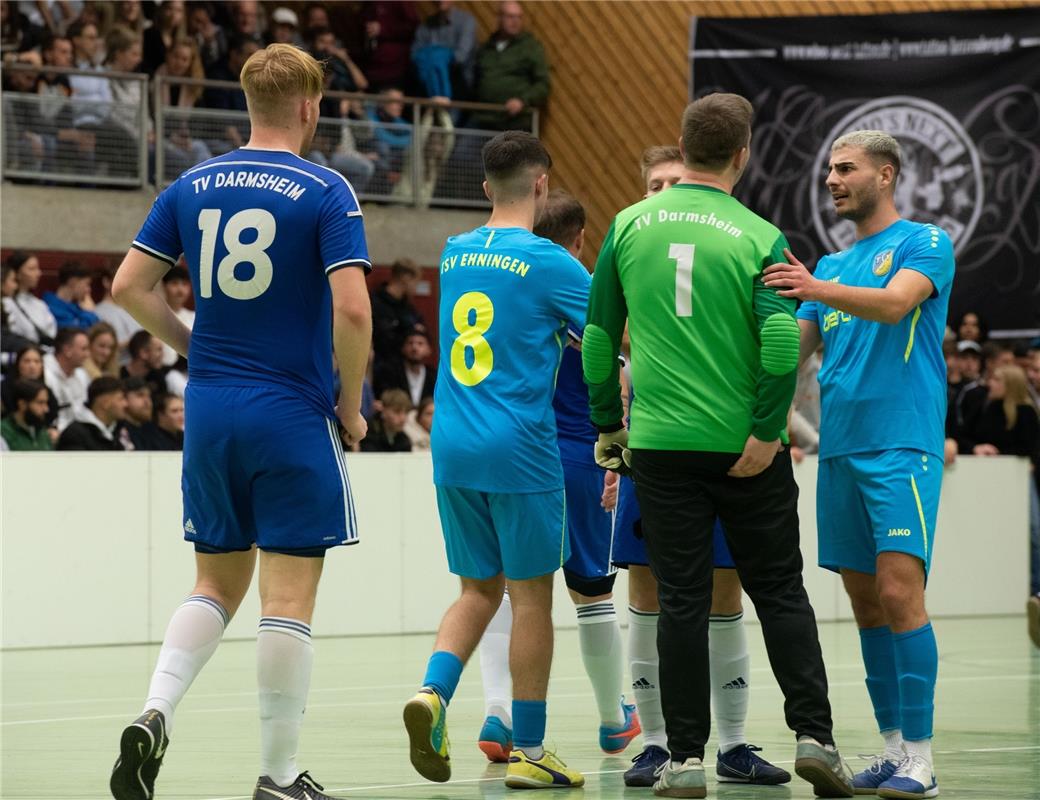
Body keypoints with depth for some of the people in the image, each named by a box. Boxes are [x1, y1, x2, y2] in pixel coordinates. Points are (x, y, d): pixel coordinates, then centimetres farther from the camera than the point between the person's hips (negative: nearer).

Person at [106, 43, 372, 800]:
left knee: (218, 584, 16)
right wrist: (351, 408, -4)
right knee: (288, 597, 1)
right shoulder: (326, 192, -9)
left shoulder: (192, 186, 6)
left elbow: (130, 287, 5)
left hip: (210, 411, 5)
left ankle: (154, 715, -5)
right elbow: (352, 309, -17)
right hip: (294, 417, -5)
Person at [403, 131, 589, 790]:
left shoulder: (454, 254, 10)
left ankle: (432, 694, -9)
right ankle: (529, 753, 7)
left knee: (480, 589, 15)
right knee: (531, 597, 3)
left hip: (453, 448, 6)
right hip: (519, 451, -6)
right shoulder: (547, 262, -9)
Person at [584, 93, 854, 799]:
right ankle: (815, 737, 2)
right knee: (780, 593, 9)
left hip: (661, 444, 2)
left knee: (681, 602, 5)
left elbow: (599, 336, 6)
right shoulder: (759, 236, -5)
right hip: (744, 446, -1)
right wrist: (768, 432, -12)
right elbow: (782, 337, -17)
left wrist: (608, 426, 15)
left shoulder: (630, 226, 3)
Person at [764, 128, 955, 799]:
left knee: (898, 590, -15)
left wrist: (818, 289, -34)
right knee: (865, 600, 7)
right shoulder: (832, 266, 20)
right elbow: (792, 349, 19)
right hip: (839, 447, 7)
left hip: (902, 444, -7)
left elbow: (895, 303, -20)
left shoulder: (925, 243, 0)